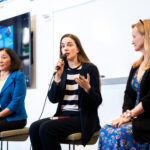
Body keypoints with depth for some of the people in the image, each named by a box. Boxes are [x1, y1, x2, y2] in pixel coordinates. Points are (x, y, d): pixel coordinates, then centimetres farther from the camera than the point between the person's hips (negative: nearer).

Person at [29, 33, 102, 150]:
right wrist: (58, 77, -6)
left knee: (46, 128, -26)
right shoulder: (63, 70, 12)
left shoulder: (90, 68, -2)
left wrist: (87, 88, -25)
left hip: (82, 118, -5)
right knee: (34, 128, -20)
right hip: (63, 114, 5)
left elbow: (97, 101, -6)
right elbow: (53, 99, 4)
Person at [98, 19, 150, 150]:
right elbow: (129, 94, 13)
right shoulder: (136, 66, 18)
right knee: (105, 131, -14)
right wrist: (126, 114, -4)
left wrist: (129, 115, -15)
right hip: (136, 118, 7)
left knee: (119, 134, -27)